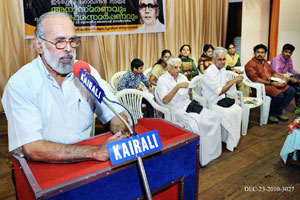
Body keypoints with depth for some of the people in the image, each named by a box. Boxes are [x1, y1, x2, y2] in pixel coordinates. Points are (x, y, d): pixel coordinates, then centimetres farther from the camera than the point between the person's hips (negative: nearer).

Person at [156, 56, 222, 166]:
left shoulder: (183, 77, 15)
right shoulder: (162, 80, -5)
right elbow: (165, 101, -21)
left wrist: (190, 91, 1)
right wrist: (177, 87, -26)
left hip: (189, 106, 7)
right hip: (177, 111, -6)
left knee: (214, 117, -13)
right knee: (196, 124, -31)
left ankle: (212, 150, -4)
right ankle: (201, 157, -14)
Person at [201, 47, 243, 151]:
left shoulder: (223, 69, 7)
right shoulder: (209, 73, -22)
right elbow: (219, 91, -23)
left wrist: (233, 80, 4)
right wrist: (234, 80, -19)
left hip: (222, 100, 8)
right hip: (211, 103, -8)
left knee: (238, 109, -13)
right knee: (230, 113, -24)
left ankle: (232, 138, -1)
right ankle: (230, 143, -7)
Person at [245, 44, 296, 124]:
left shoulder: (265, 62, 21)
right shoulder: (250, 64, -7)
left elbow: (272, 72, 25)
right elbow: (255, 78, -18)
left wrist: (282, 77, 6)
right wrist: (271, 83, -20)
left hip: (273, 83, 9)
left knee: (291, 90, -3)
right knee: (279, 95, -29)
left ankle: (279, 111, 4)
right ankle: (271, 114, -4)